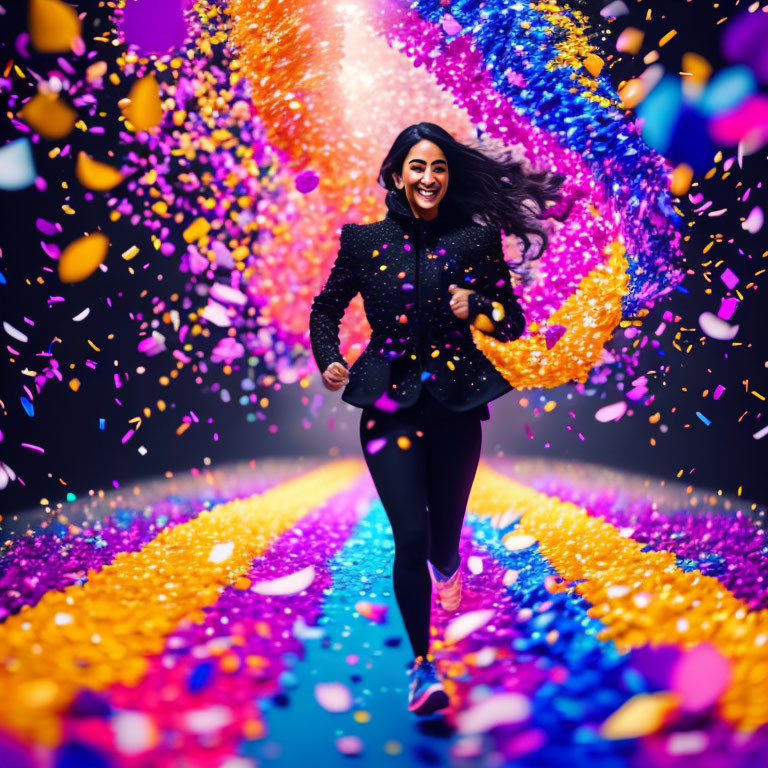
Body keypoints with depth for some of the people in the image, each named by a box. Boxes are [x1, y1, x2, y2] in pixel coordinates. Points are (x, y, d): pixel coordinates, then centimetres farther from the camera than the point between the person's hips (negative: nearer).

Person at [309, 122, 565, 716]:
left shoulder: (477, 239, 1)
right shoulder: (364, 240, 2)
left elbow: (514, 324, 6)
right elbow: (325, 309, 13)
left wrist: (477, 306, -14)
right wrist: (329, 361, -4)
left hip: (456, 405, 1)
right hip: (389, 404, -1)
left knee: (444, 529, 13)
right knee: (410, 539, -7)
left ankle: (447, 567, 55)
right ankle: (422, 663, 16)